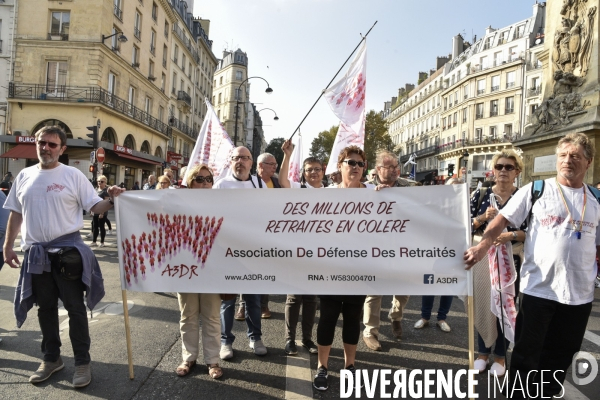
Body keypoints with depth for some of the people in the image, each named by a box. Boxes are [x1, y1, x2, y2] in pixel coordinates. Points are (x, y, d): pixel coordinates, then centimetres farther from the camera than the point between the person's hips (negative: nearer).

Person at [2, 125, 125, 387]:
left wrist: (111, 201, -28)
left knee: (75, 307, 2)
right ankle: (51, 358, 32)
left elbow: (94, 206, -8)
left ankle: (82, 362, 14)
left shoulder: (73, 175, -4)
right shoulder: (24, 176, 9)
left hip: (67, 248, -4)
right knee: (45, 307, 16)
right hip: (35, 251, 5)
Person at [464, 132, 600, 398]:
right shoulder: (535, 190, -4)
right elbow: (504, 219, -9)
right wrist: (484, 244, -25)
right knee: (527, 352, 8)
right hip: (538, 288, -3)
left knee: (560, 354, 18)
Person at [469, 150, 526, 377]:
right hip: (482, 257, 1)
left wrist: (512, 235, -22)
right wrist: (483, 217, -17)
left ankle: (500, 356, 24)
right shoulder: (480, 194, 3)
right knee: (482, 303, 7)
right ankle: (483, 352, 25)